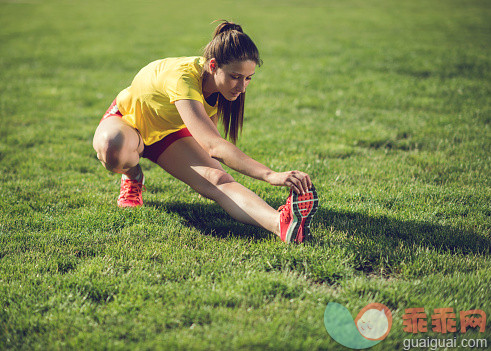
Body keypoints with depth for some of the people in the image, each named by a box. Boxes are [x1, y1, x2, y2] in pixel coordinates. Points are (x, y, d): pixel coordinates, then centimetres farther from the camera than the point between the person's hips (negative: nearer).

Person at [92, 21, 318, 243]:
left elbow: (208, 138, 4)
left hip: (168, 133, 5)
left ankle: (281, 222, -52)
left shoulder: (216, 84, -18)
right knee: (113, 146, -44)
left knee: (217, 180, -26)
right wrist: (270, 175, -61)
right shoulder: (182, 78, -42)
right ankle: (132, 177, -7)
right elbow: (213, 145, -53)